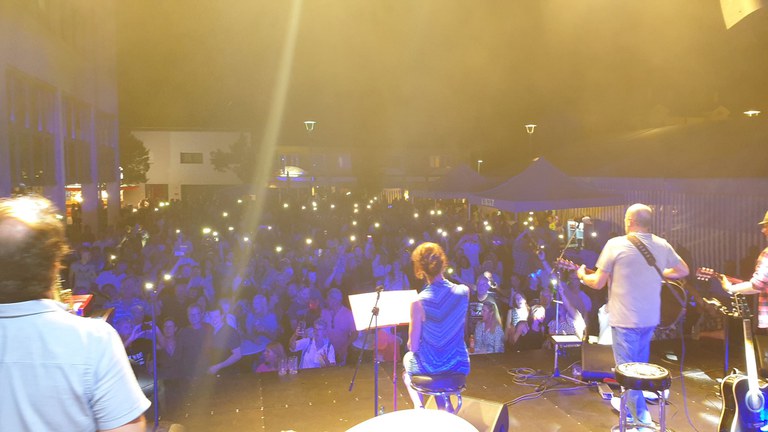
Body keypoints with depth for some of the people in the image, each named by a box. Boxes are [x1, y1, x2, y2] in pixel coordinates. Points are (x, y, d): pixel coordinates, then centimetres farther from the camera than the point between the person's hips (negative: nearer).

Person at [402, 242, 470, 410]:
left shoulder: (419, 302, -25)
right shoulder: (463, 291, -14)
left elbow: (413, 346, -16)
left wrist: (411, 344, 6)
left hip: (430, 367, -3)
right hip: (458, 364, 3)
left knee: (407, 358, 33)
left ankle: (419, 407, 24)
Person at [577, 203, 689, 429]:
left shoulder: (616, 244, -14)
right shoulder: (663, 245, 1)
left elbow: (598, 283, -10)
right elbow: (683, 271, 15)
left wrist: (582, 276, 10)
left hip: (625, 317, -6)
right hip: (650, 317, 6)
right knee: (640, 366, 23)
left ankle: (640, 414, 9)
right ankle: (633, 403, 38)